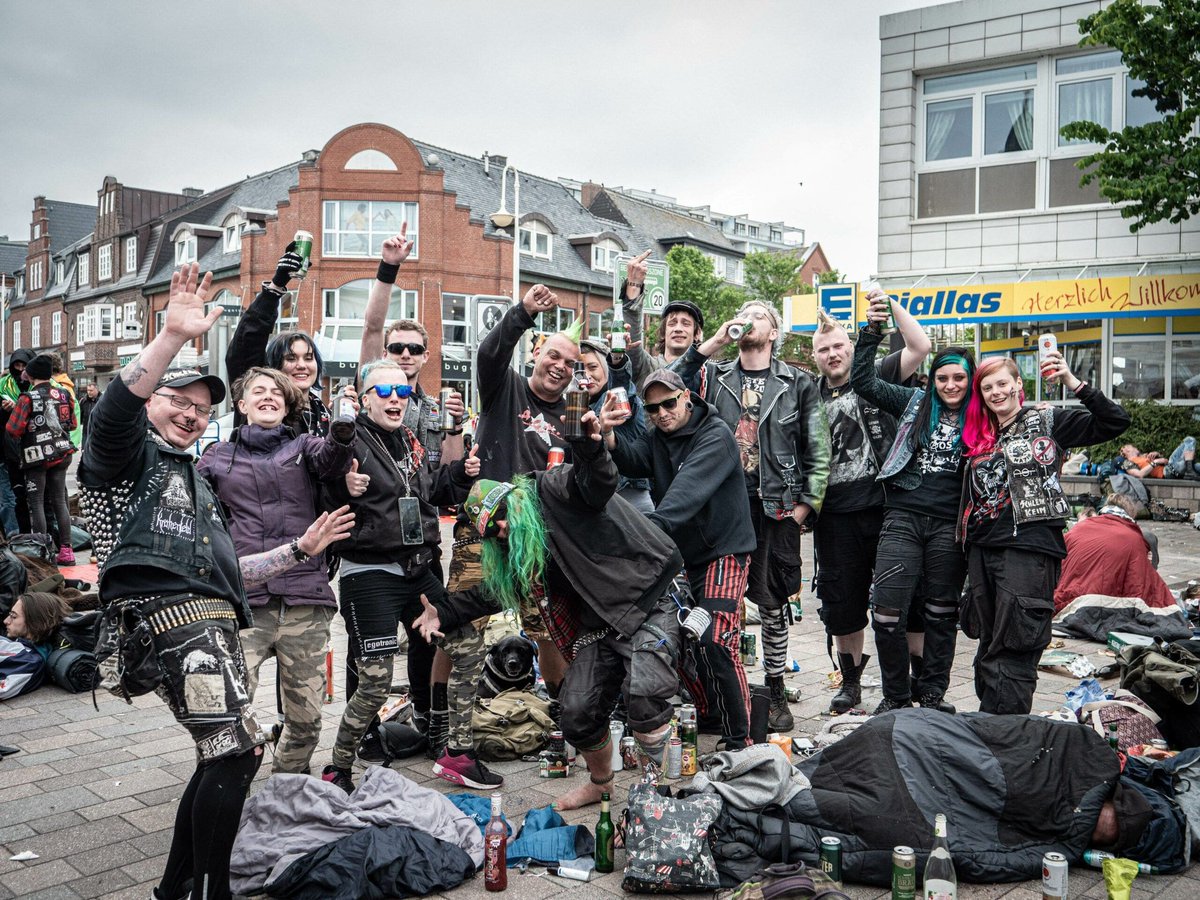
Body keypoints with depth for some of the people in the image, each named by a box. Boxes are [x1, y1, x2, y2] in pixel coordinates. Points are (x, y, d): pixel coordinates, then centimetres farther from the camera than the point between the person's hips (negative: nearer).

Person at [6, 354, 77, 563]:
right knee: (59, 501, 10)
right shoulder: (65, 394, 1)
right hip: (61, 454, 4)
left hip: (36, 456, -4)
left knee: (36, 502, 4)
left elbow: (13, 430, -14)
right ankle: (66, 550, 10)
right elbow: (72, 424, 9)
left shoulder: (27, 398, -12)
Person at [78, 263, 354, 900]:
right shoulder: (133, 454, 6)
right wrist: (173, 338, -32)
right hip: (169, 612, -10)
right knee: (237, 752, -17)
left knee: (222, 757, 14)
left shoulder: (195, 482, 32)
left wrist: (302, 548, 25)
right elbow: (114, 411, -20)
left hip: (212, 621, 10)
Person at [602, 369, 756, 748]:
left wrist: (654, 523, -47)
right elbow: (633, 459, -14)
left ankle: (739, 738, -6)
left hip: (723, 550, -7)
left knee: (716, 641, -19)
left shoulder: (716, 436, -15)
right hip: (680, 554, 7)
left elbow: (690, 488, -32)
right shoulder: (656, 438, 7)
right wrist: (609, 436, -35)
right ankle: (707, 714, 30)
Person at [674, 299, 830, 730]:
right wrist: (711, 343, -8)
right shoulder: (714, 376, 11)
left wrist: (806, 504, -1)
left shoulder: (798, 384, 8)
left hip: (775, 508, -1)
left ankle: (776, 693, 20)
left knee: (773, 603, 7)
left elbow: (818, 451, 7)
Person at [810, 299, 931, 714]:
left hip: (885, 507, -3)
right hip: (836, 516, 3)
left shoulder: (876, 380, 3)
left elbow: (920, 347, -10)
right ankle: (850, 682, 24)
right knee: (842, 602, 10)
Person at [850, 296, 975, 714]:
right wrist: (871, 331, -3)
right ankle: (895, 696, 12)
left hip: (949, 524, 0)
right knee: (887, 613, -5)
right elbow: (863, 382, 4)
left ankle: (932, 694, 25)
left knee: (941, 614, 10)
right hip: (903, 519, 0)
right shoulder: (914, 404, 9)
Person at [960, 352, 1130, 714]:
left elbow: (1115, 423, -8)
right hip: (982, 551, 6)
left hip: (1029, 548, -6)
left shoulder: (1046, 420, 2)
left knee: (1013, 650, -8)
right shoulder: (978, 436, 17)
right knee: (989, 646, 14)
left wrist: (1074, 384, -19)